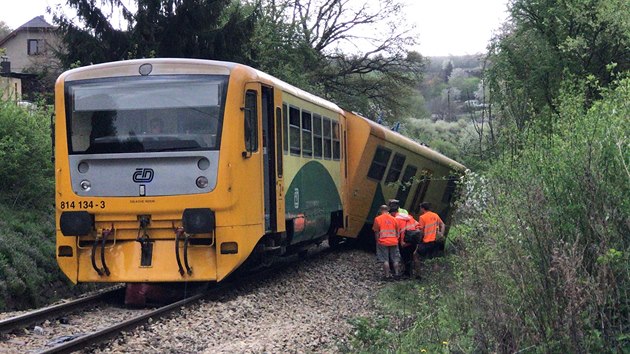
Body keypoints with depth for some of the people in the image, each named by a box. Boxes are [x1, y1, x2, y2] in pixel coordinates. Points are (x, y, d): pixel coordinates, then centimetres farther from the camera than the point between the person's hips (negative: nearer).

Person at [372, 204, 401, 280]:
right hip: (394, 242, 3)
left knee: (385, 260, 1)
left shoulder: (377, 219, -3)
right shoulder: (393, 219, 7)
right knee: (395, 259, 11)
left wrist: (377, 241, 7)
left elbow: (376, 232, -2)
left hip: (383, 242, -3)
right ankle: (396, 273, 13)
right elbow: (397, 232, 12)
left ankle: (387, 275, 1)